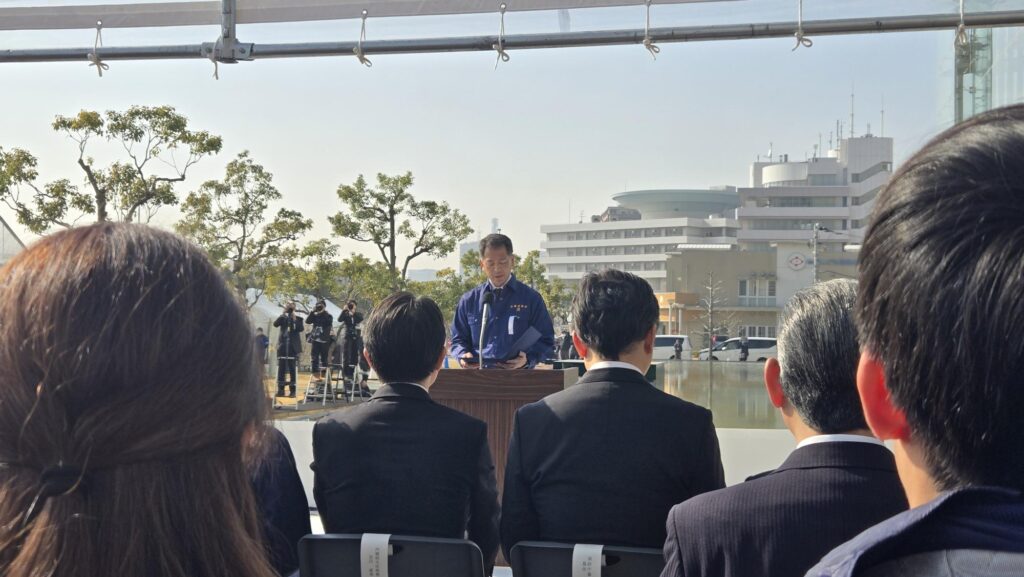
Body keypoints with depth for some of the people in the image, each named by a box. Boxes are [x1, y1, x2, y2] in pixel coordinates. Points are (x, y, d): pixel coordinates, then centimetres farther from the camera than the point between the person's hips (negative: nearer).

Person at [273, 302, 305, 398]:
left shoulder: (298, 319, 8)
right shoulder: (282, 318, 13)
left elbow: (300, 329, -8)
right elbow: (275, 324, -5)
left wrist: (294, 319, -12)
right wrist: (283, 314, -10)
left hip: (293, 346, -2)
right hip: (283, 345, 2)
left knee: (292, 369, -3)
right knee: (281, 368, 1)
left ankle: (292, 391, -2)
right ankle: (281, 390, 4)